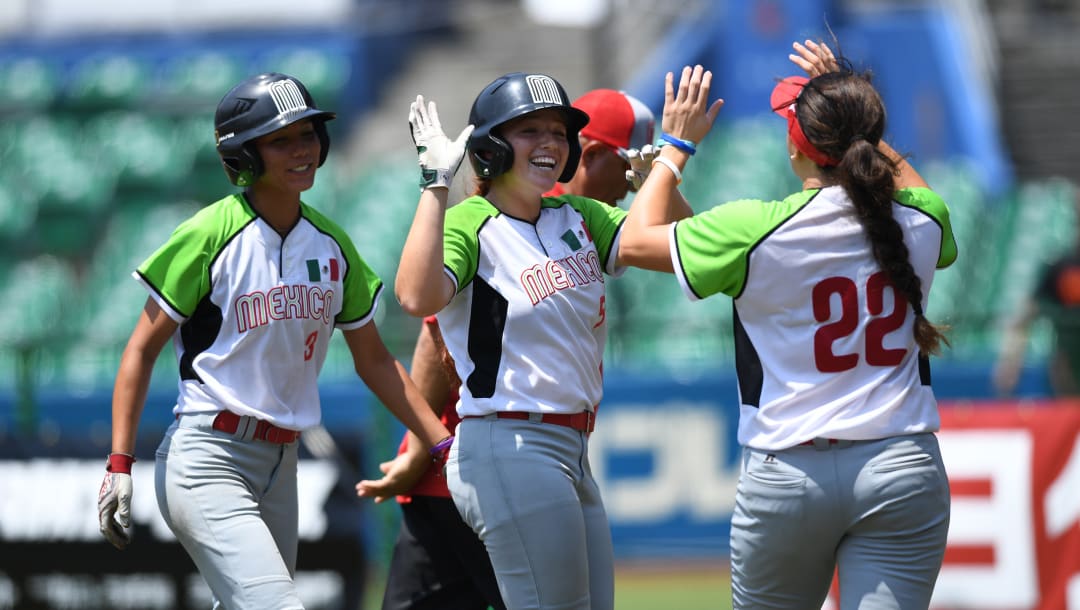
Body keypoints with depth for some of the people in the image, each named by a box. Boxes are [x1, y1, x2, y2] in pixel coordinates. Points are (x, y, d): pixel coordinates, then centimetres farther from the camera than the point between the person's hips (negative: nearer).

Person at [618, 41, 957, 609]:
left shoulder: (755, 230, -10)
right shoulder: (921, 222, 1)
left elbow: (636, 240, 6)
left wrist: (676, 146, 18)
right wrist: (853, 104, 31)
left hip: (787, 473, -2)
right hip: (904, 471, 2)